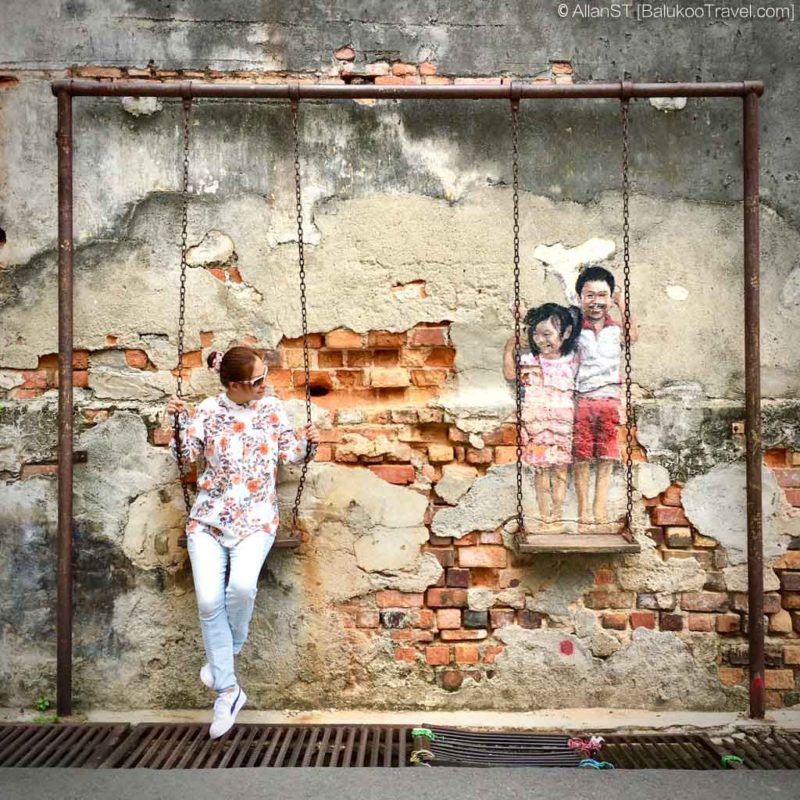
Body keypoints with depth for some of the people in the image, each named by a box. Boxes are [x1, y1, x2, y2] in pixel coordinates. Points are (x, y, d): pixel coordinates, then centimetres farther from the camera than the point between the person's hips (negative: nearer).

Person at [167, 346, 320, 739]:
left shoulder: (272, 408, 4)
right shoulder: (208, 409, 1)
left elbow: (288, 454, 9)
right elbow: (186, 454, 3)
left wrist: (306, 442, -11)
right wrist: (180, 419, -11)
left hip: (255, 519, 0)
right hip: (209, 517, 1)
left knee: (241, 586, -27)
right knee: (209, 601, -11)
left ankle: (227, 651, 5)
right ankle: (228, 690, 4)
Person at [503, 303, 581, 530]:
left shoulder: (573, 359, -3)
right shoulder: (530, 360, -3)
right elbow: (510, 374, 1)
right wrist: (509, 350, -6)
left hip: (563, 423, 0)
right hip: (536, 424, 0)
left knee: (561, 469, 7)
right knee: (541, 469, 5)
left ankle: (557, 515, 17)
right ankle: (545, 517, 14)